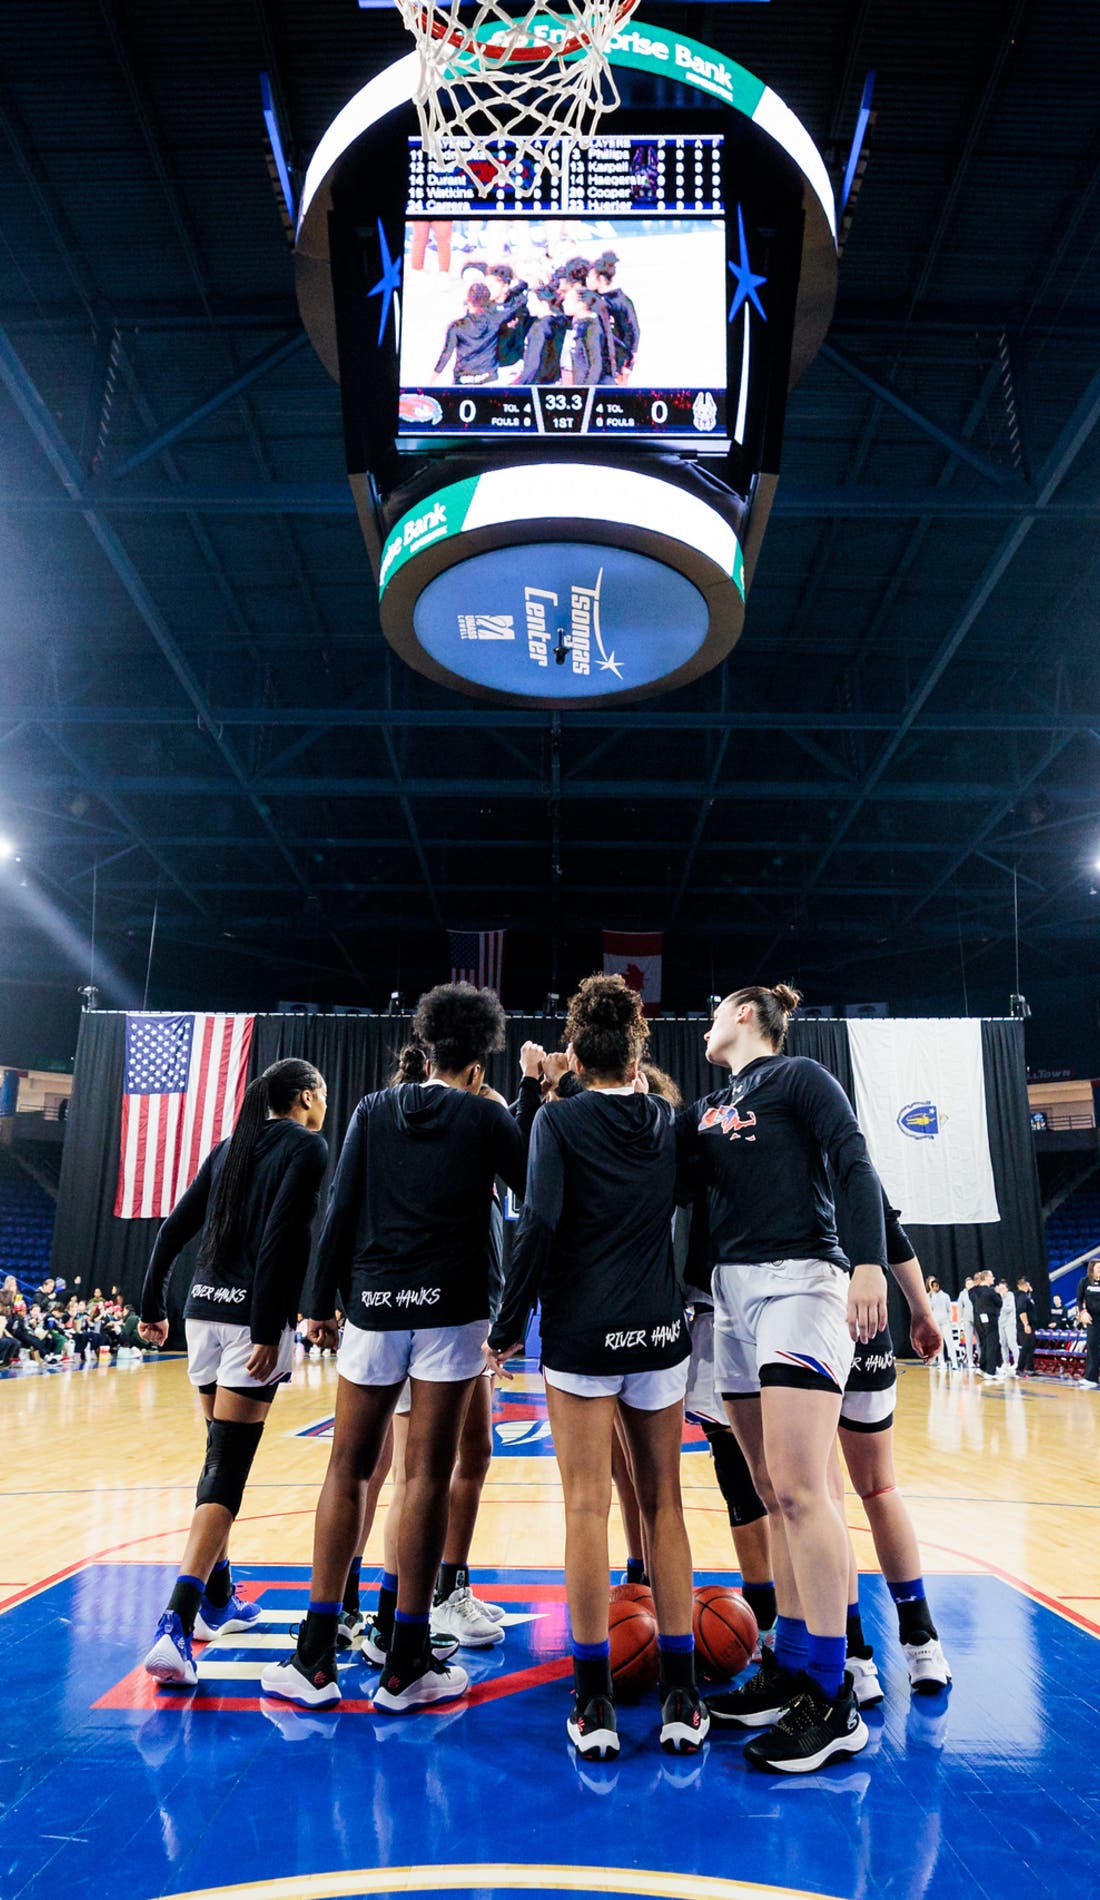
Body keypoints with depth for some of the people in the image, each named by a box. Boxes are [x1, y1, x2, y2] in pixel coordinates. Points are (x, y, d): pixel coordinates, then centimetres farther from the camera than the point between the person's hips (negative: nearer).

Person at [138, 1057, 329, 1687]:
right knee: (228, 1466, -6)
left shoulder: (232, 1147, 15)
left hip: (205, 1308, 7)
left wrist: (153, 1307, 21)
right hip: (254, 1316, -7)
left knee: (225, 1456, 19)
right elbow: (281, 1239, -17)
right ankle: (176, 1624, -13)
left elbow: (174, 1229, 15)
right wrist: (268, 1332, -19)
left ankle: (219, 1599, 29)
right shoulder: (307, 1147, -5)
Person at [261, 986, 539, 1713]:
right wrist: (535, 1089, 17)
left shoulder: (375, 1110, 6)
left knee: (349, 1467, 10)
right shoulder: (485, 1116, 0)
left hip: (374, 1305, 2)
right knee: (428, 1472, 2)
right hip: (451, 1307, -2)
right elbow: (533, 1184, 14)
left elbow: (341, 1212, 2)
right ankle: (406, 1666, 10)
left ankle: (315, 1659, 14)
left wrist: (321, 1303, 8)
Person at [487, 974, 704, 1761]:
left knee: (588, 1507, 3)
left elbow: (539, 1225, -14)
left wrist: (508, 1327, -9)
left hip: (582, 1334, -3)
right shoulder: (670, 1122, 5)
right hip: (660, 1332, 4)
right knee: (663, 1503, 11)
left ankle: (595, 1704, 10)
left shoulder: (560, 1119, -7)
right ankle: (681, 1697, 17)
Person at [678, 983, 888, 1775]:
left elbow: (855, 1167, -9)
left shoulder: (799, 1077, 0)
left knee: (797, 1486, -12)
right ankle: (790, 1668, 17)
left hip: (800, 1281, -7)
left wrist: (869, 1264, -23)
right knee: (774, 1493, 9)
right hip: (735, 1293, 7)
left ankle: (833, 1701, -4)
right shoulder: (705, 1110, 19)